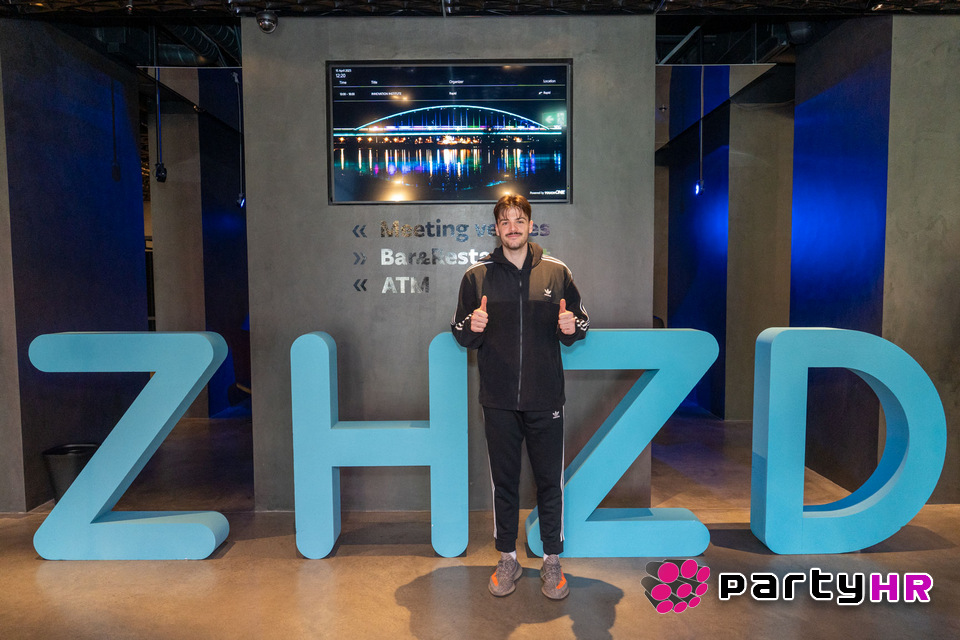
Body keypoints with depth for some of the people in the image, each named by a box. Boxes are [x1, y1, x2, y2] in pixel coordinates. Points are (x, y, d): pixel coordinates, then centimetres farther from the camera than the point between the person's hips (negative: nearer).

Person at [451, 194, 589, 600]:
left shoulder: (556, 272, 3)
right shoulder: (477, 276, 4)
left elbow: (581, 322, 10)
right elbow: (461, 335, 8)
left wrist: (572, 327, -12)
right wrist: (473, 328, -15)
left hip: (545, 398, 0)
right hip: (498, 400, 0)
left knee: (550, 480, 8)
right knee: (504, 480, 11)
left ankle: (552, 561, 26)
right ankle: (508, 560, 28)